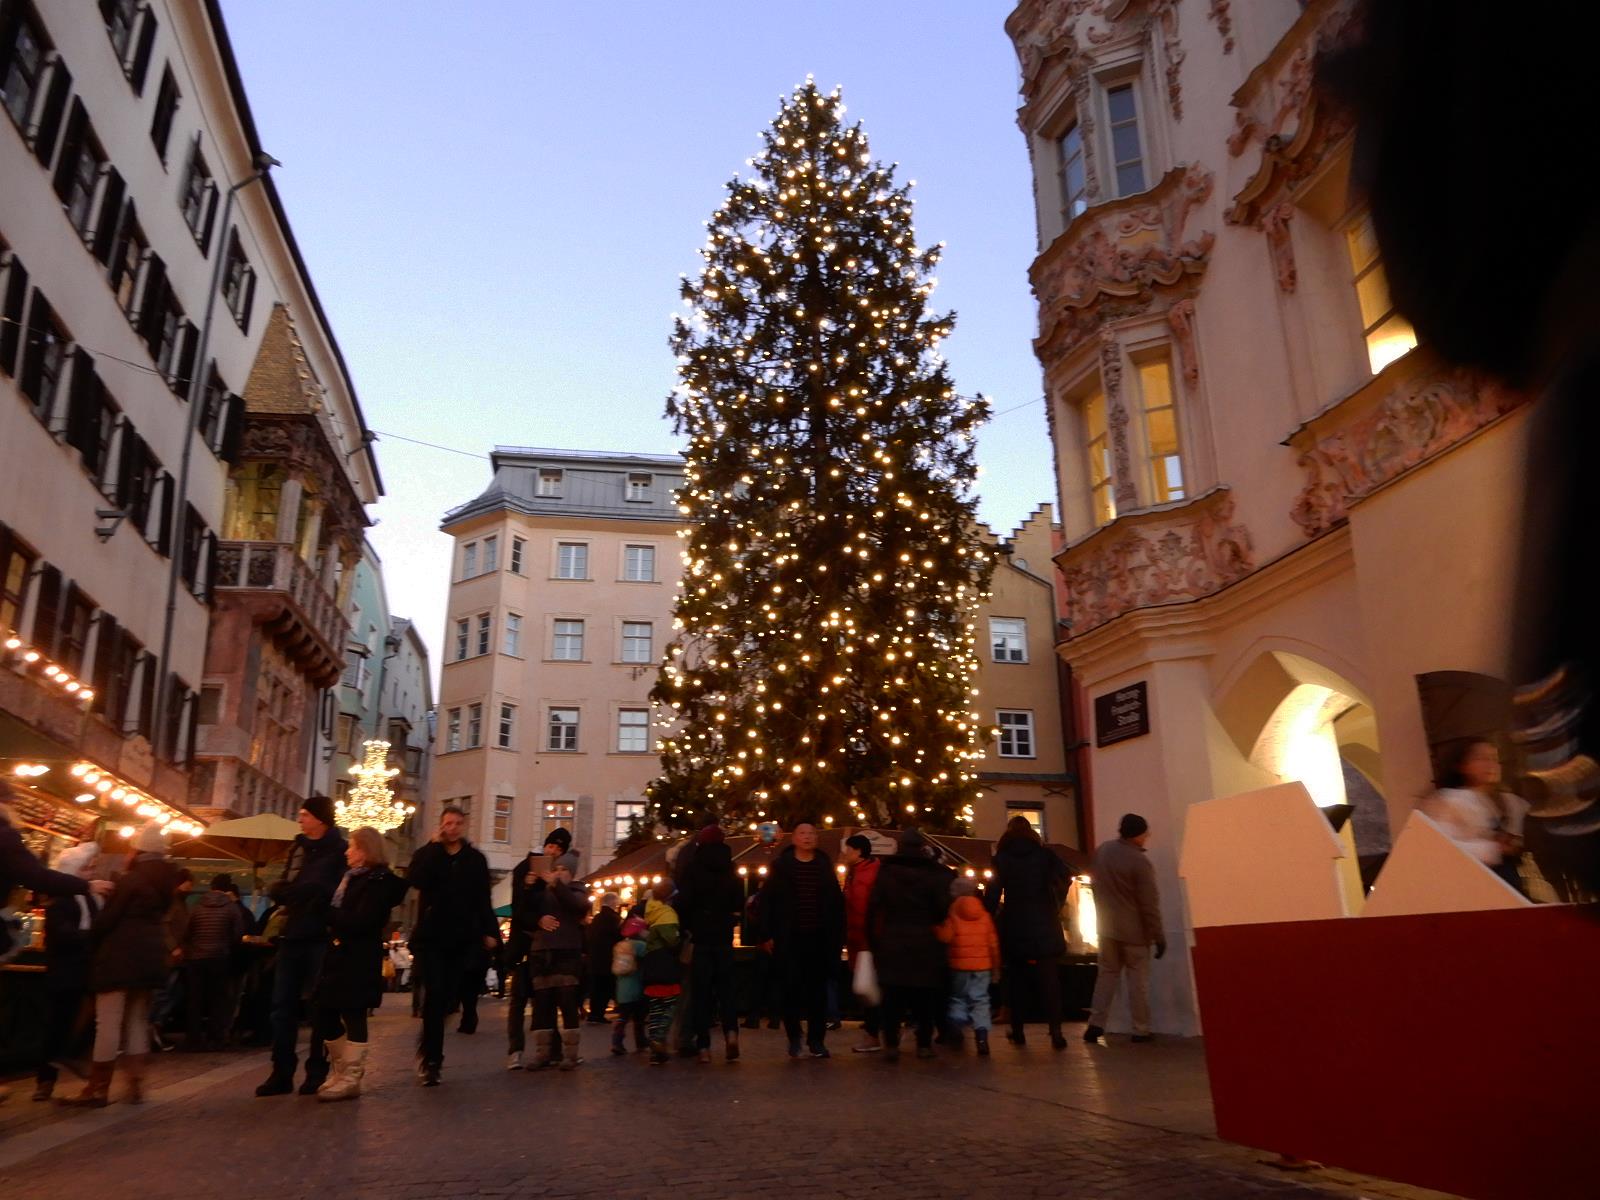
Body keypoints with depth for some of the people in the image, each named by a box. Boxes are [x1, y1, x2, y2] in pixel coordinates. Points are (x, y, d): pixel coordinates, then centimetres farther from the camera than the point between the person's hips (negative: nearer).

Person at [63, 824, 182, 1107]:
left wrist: (91, 941, 5)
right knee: (137, 1022, 12)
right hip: (149, 959, 8)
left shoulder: (131, 880, -13)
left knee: (108, 1023, -4)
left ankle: (97, 1090, -2)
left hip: (120, 958, -8)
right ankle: (136, 1086, 11)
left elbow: (107, 919, -13)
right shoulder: (163, 883, 12)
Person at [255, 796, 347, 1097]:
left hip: (320, 937, -6)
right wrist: (294, 895, -5)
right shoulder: (298, 847, 15)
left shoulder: (338, 851, -5)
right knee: (283, 1004, 4)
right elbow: (280, 888, 13)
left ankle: (317, 1072, 11)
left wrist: (288, 893, -6)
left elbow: (318, 889, -15)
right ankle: (282, 1073, 9)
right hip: (292, 935, 6)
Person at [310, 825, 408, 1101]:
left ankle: (351, 1079, 5)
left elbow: (360, 921, -20)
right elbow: (339, 912, 14)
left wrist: (327, 912, -12)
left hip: (359, 960, -9)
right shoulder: (352, 876, 15)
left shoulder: (379, 882, -12)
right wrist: (331, 917, -5)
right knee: (324, 1012, 11)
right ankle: (340, 1070, 25)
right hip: (339, 955, 9)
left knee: (353, 1017, -3)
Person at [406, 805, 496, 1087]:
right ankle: (431, 1059, -3)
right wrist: (434, 846, -17)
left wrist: (488, 931, -1)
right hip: (431, 936, -2)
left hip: (461, 939, 2)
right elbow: (414, 880, -19)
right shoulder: (427, 854, 3)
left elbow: (483, 899, 6)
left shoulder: (476, 858, 6)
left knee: (448, 996, 4)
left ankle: (427, 1048, 28)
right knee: (435, 995, -11)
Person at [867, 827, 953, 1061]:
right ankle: (924, 1044, 11)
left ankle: (891, 1044, 2)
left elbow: (873, 908, -2)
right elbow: (943, 909, -8)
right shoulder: (935, 873, -4)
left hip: (892, 943, 1)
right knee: (924, 995, 9)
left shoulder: (885, 872, 0)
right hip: (926, 945, -1)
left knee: (892, 995, 6)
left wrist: (874, 941, 3)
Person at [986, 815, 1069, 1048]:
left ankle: (1017, 1031, 10)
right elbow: (1063, 876, -9)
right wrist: (1056, 906, 1)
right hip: (1044, 924, 0)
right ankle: (1055, 1031, -10)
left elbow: (994, 892, -5)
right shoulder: (1044, 854, 4)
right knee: (1048, 979, 1)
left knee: (1015, 978, 11)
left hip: (1014, 926, 0)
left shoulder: (1002, 858, 1)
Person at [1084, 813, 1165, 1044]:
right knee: (1138, 980, 5)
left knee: (1107, 974, 13)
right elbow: (1150, 904, -17)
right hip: (1134, 930, -6)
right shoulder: (1140, 862, -21)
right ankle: (1141, 1030, 10)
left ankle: (1095, 1024, 9)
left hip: (1107, 926, 6)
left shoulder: (1102, 850, 0)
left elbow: (1094, 877, 16)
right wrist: (1158, 936, -10)